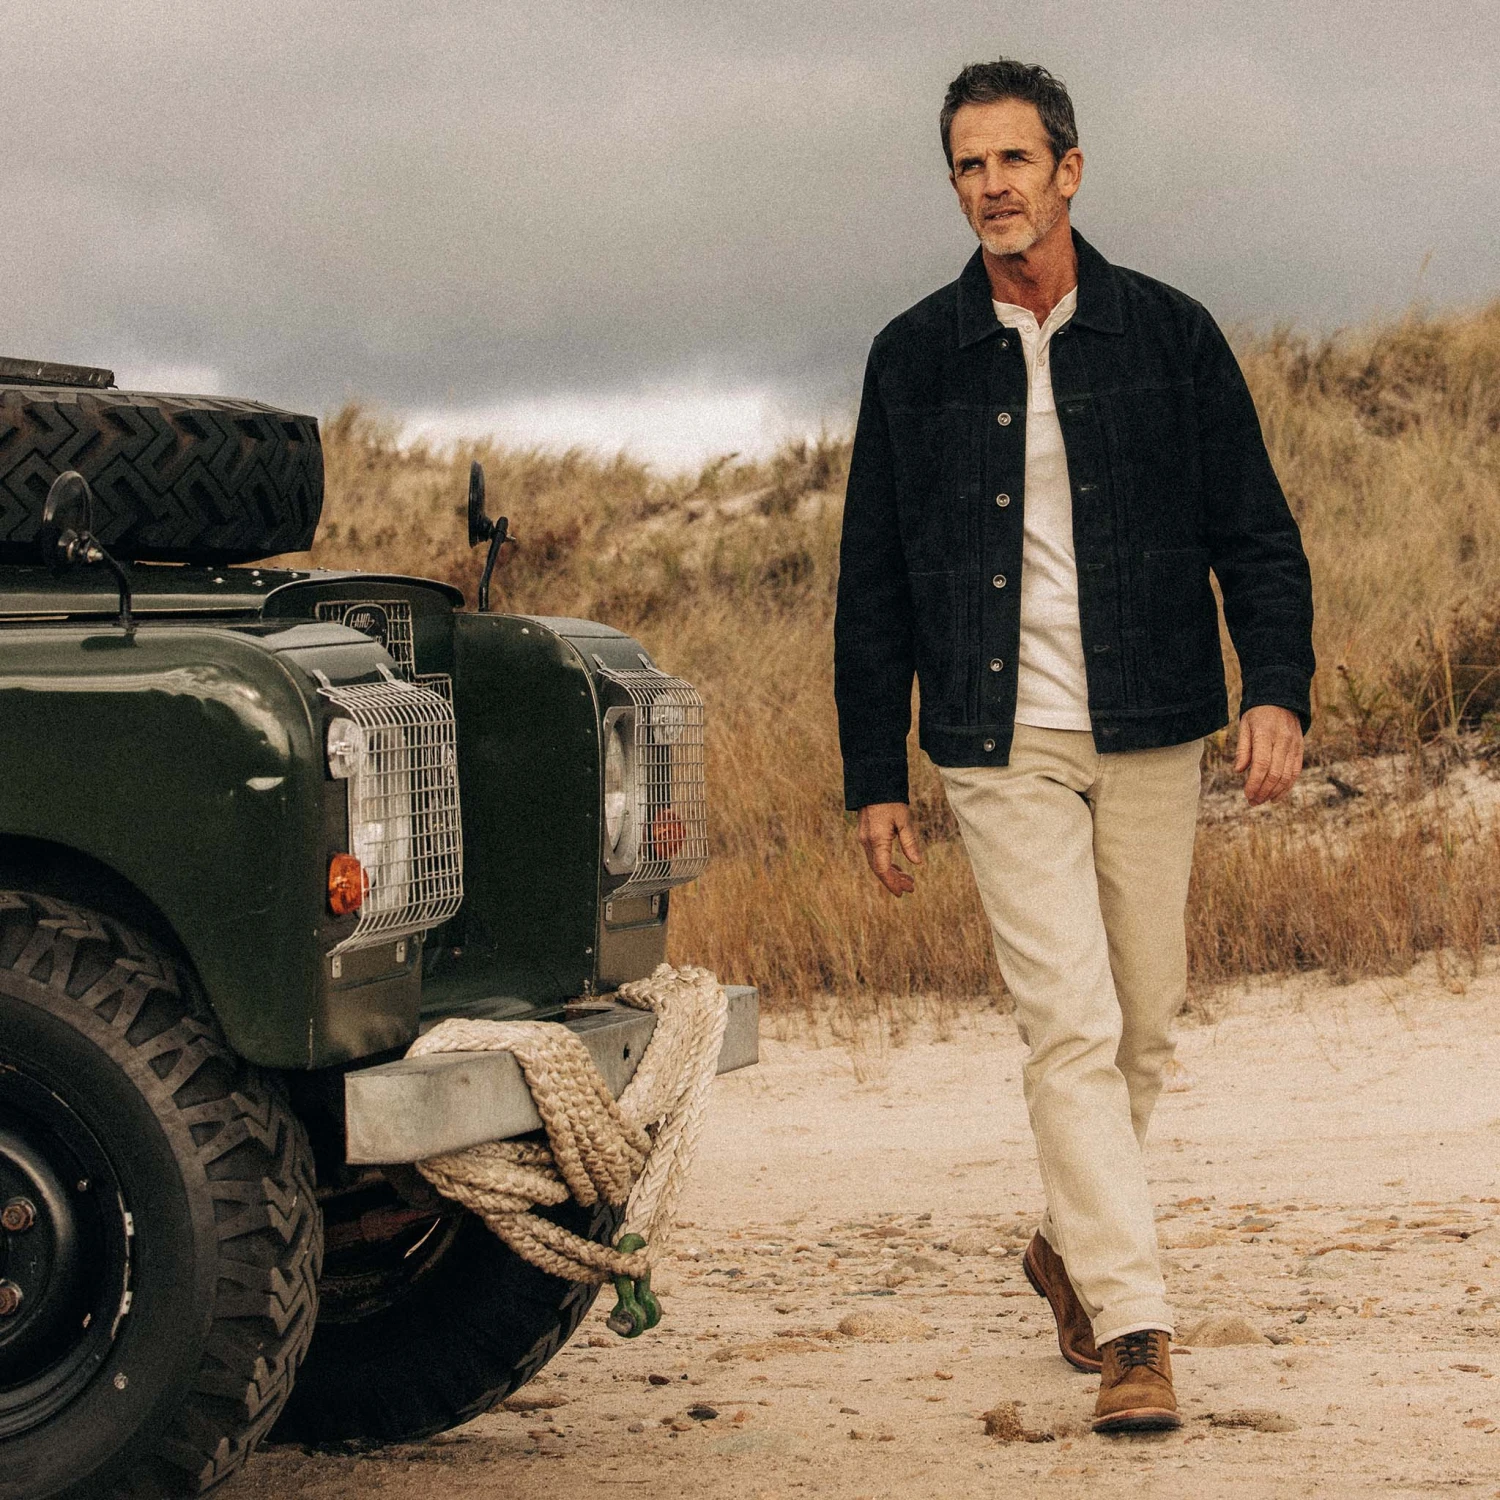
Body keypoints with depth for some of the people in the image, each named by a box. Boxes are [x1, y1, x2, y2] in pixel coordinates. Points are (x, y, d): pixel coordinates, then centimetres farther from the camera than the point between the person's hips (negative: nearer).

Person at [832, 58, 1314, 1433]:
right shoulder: (913, 360, 3)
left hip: (1148, 738, 1)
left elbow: (1256, 533, 3)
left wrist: (1278, 690, -13)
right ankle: (1132, 1327, -12)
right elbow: (872, 583, 7)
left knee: (1143, 1025, 9)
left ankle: (1075, 1250, 34)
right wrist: (874, 778, 4)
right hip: (1003, 749, -1)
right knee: (1071, 1026, -11)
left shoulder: (1169, 336, 2)